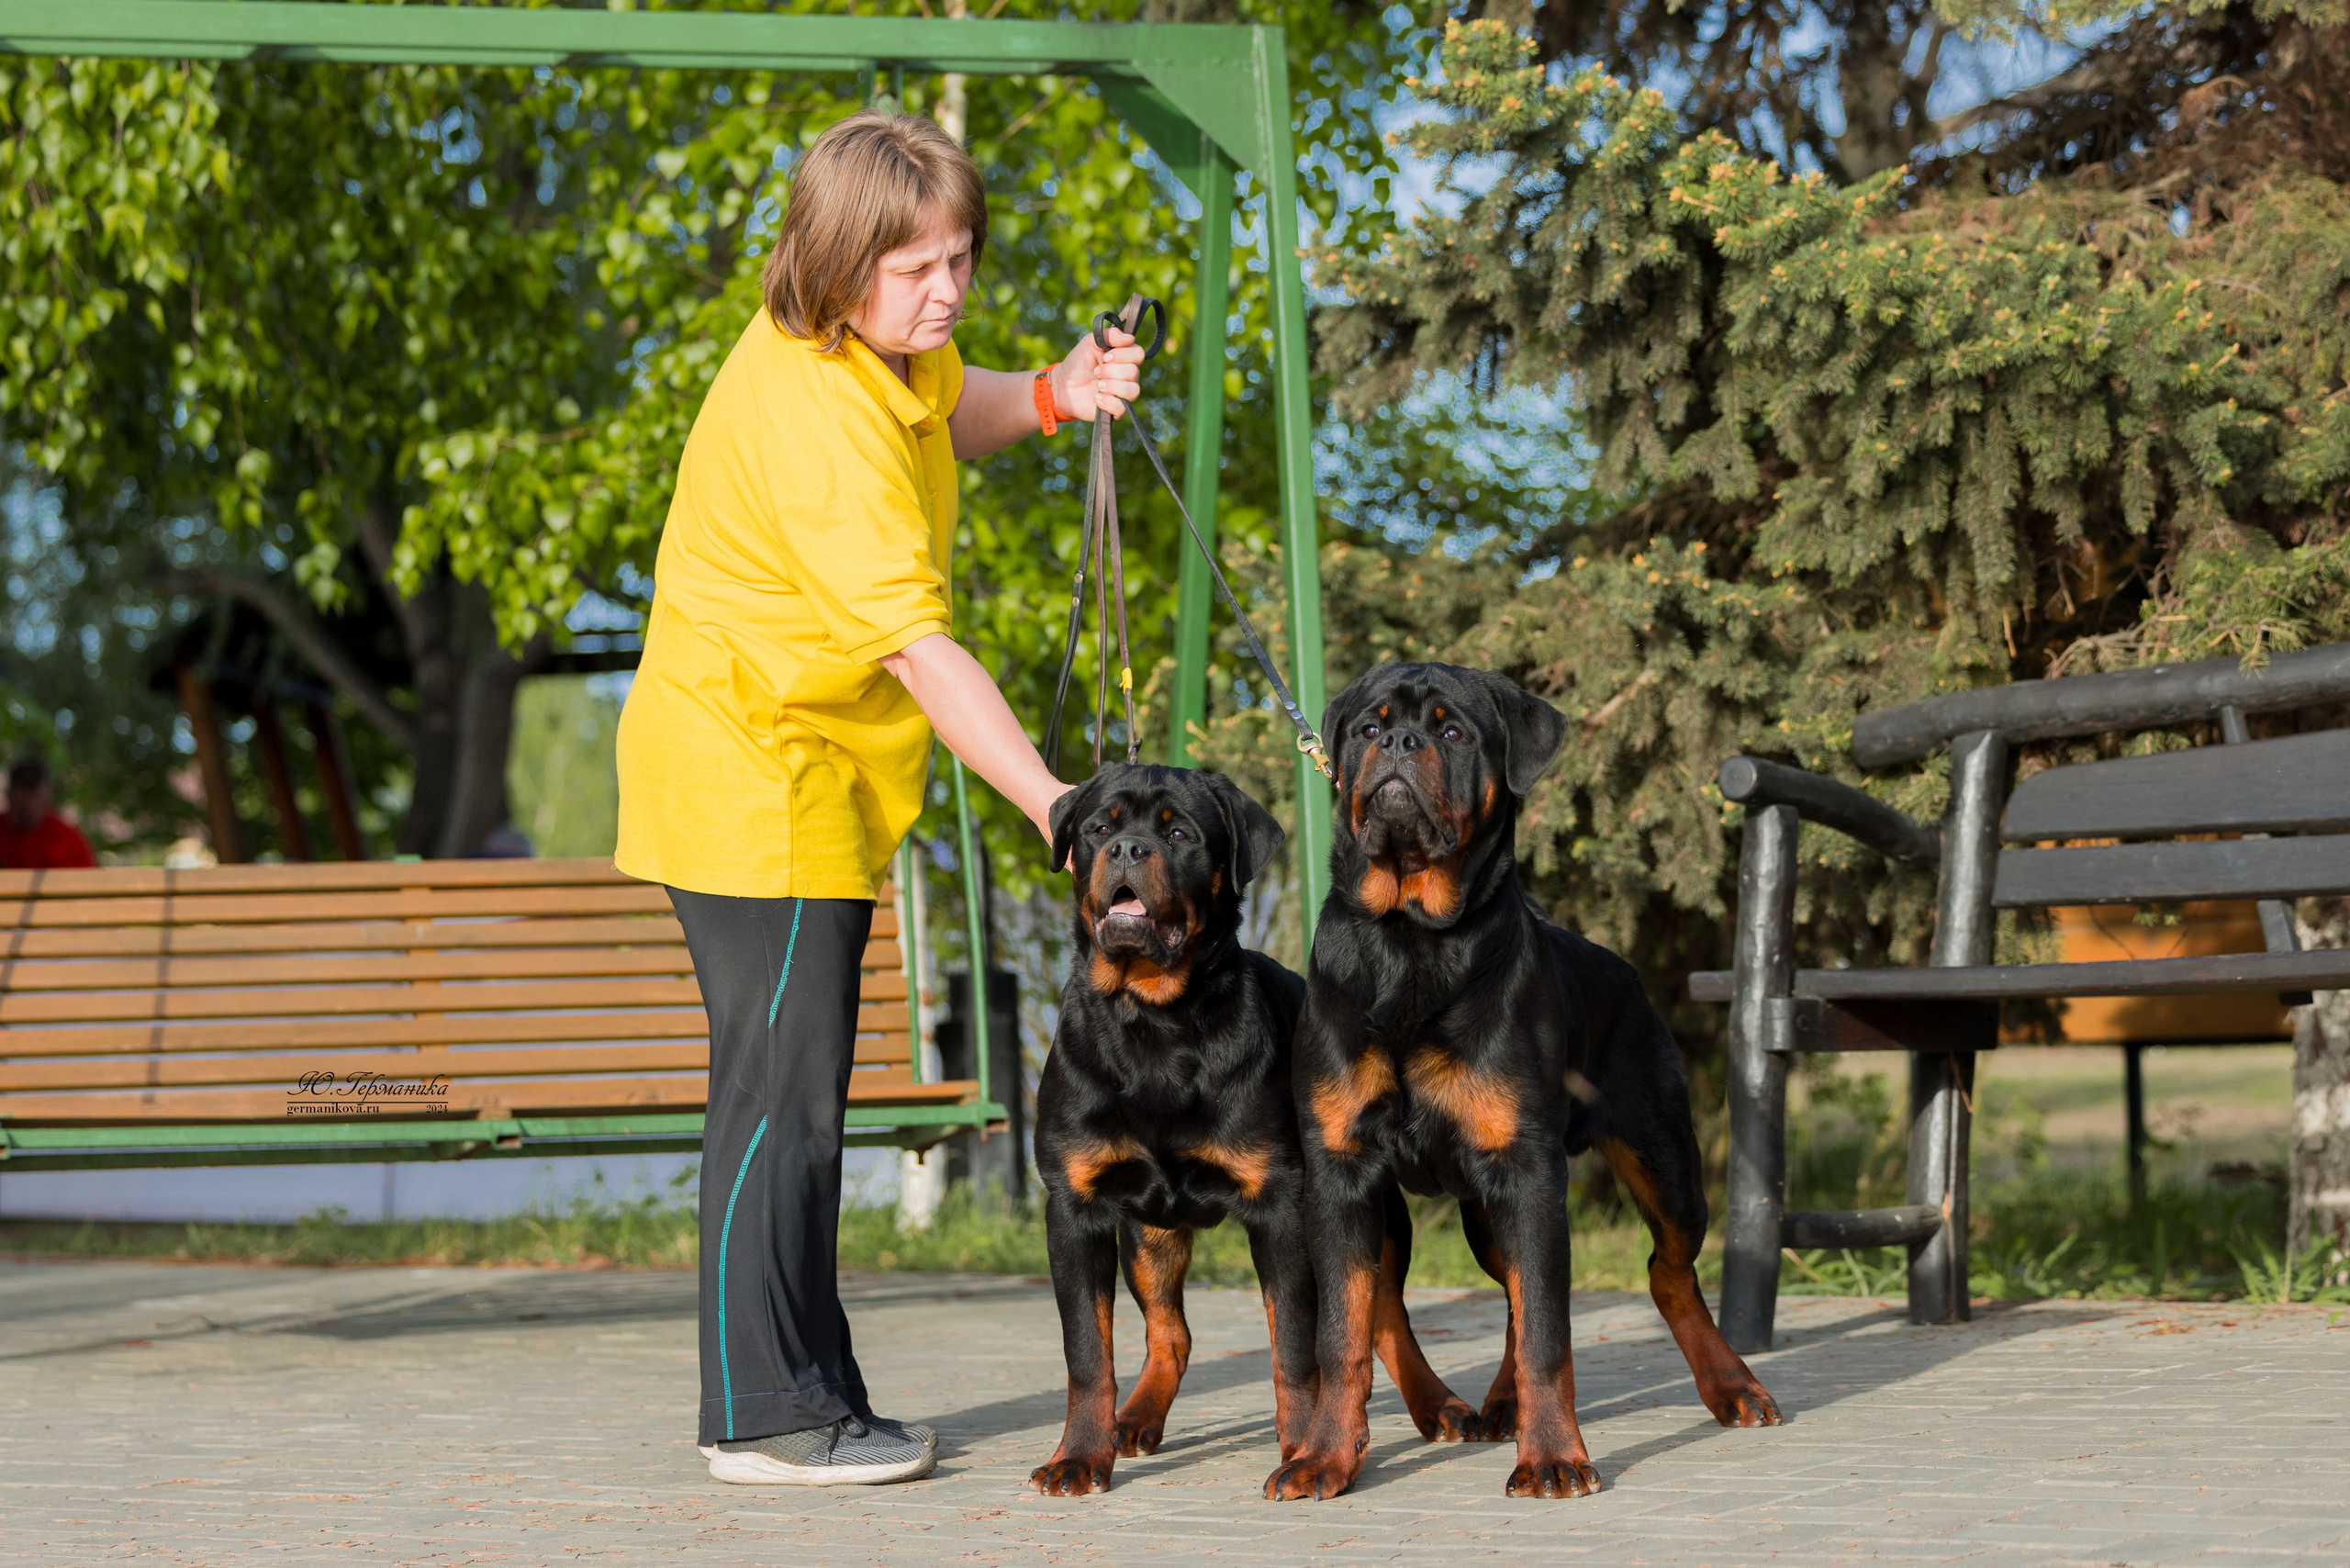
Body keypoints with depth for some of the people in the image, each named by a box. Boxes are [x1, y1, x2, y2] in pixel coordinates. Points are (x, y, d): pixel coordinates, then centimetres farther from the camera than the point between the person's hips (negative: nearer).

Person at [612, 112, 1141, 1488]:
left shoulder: (880, 344, 4)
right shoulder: (813, 419, -26)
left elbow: (942, 414, 28)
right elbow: (915, 644, -30)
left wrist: (1051, 396, 6)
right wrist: (1051, 802, -33)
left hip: (814, 777, 10)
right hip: (754, 770, -10)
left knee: (798, 1096, 12)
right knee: (781, 1093, -9)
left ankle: (814, 1396, 17)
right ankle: (766, 1414, -4)